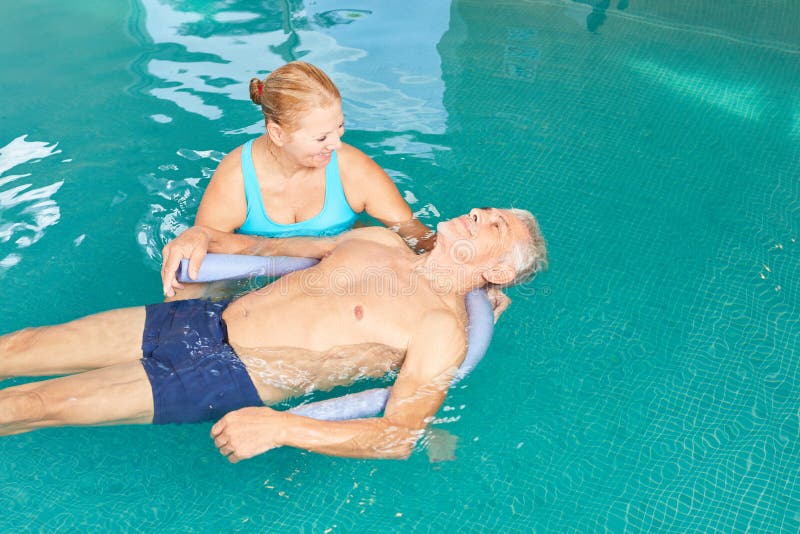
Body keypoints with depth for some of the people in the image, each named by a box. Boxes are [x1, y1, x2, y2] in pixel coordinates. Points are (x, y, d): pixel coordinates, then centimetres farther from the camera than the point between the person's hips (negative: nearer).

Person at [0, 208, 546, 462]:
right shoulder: (380, 241, 10)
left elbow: (399, 435, -22)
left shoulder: (442, 328, -11)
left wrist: (280, 428, -33)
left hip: (235, 379, -6)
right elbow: (272, 248, 20)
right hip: (208, 317, 6)